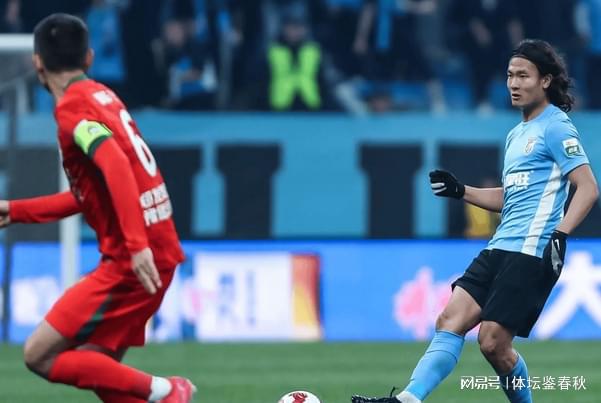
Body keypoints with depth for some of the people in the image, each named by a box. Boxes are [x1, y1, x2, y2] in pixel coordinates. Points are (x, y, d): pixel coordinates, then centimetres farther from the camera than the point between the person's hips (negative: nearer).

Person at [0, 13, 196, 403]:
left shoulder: (71, 108, -10)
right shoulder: (102, 96, 17)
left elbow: (115, 167, -27)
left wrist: (137, 242, -36)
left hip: (134, 261, -9)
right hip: (158, 251, 9)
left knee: (40, 355, -6)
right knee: (95, 367, 15)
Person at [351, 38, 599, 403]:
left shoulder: (555, 128, -7)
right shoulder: (517, 134, 21)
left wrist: (560, 233, -26)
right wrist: (460, 191, 18)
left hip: (531, 252, -9)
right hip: (500, 249, 9)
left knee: (493, 341, -11)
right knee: (450, 321, -5)